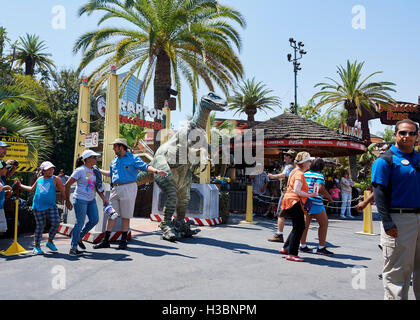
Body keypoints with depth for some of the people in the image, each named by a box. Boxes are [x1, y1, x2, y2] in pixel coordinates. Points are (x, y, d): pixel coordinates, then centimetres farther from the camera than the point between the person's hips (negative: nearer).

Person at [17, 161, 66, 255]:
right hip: (38, 206, 2)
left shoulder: (55, 179, 1)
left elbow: (63, 191, 3)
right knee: (40, 225, 3)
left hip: (51, 206, -2)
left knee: (55, 223, -12)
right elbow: (32, 189, 28)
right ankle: (36, 246, 17)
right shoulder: (39, 179, 11)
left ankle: (50, 242, 12)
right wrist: (20, 185, 31)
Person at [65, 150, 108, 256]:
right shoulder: (80, 170, -12)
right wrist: (67, 200, -11)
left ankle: (79, 237, 25)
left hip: (91, 200, 7)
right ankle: (73, 248, 8)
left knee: (95, 220, 4)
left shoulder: (94, 170, 9)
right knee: (80, 223, -4)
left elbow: (97, 187, 15)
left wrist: (103, 198, 8)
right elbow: (68, 184, -11)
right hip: (81, 200, -7)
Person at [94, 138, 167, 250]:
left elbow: (145, 166, -15)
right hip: (115, 189, 6)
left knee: (125, 216, 1)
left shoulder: (133, 158, -2)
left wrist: (156, 171, -31)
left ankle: (123, 240, 13)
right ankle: (106, 240, 12)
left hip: (128, 188, -6)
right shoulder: (114, 160, 18)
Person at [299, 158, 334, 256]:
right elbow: (321, 189, -21)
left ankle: (302, 246, 17)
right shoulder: (319, 175, -10)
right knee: (324, 224, 5)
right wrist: (329, 197, -7)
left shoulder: (305, 174, 10)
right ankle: (321, 248, 6)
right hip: (315, 202, -7)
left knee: (305, 224, 12)